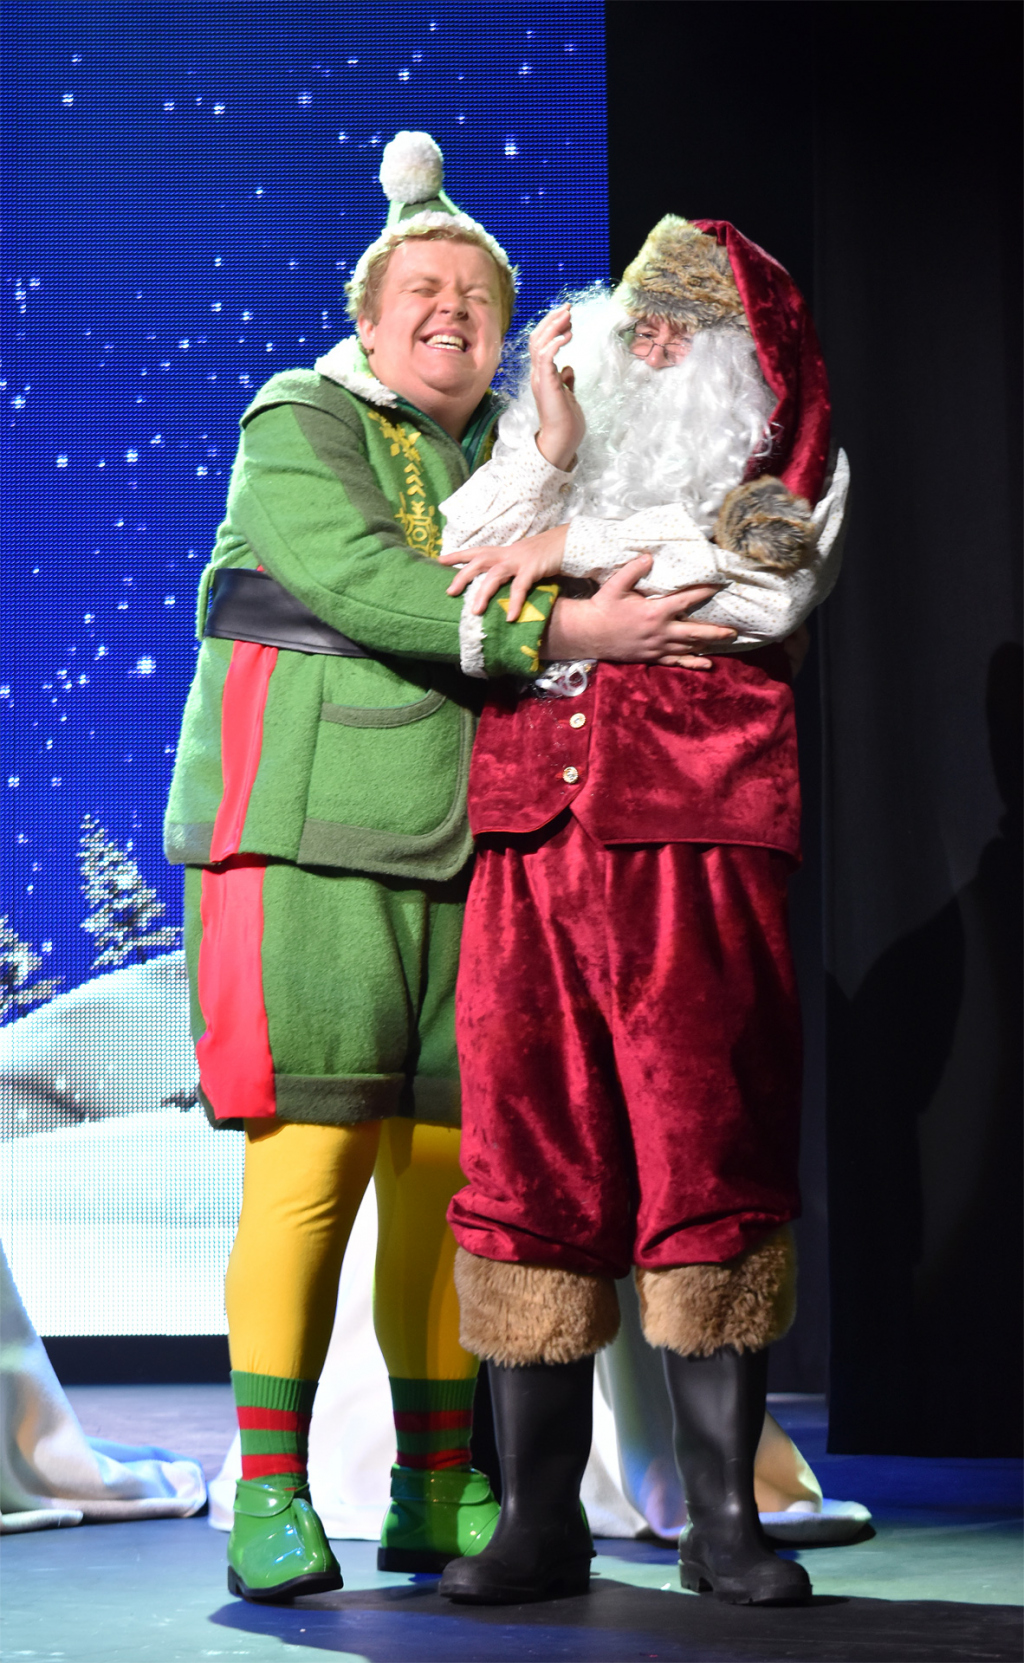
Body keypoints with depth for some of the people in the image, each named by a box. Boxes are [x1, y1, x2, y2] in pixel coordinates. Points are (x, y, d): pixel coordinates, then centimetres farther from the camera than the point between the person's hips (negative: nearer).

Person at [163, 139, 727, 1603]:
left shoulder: (512, 453, 19)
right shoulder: (297, 428, 1)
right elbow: (366, 585, -16)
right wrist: (559, 629, -23)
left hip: (463, 861, 5)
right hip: (308, 845, -5)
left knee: (454, 1168, 4)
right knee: (313, 1162, -9)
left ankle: (436, 1493, 14)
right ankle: (270, 1498, -2)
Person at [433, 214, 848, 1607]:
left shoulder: (788, 470, 14)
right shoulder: (543, 460, 22)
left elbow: (765, 580, -8)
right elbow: (459, 607, 7)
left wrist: (577, 545, -5)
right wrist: (552, 447, 0)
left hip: (700, 847, -2)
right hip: (528, 845, 2)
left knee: (710, 1162, -6)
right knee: (530, 1164, -2)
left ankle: (723, 1519, 1)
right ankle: (541, 1518, 4)